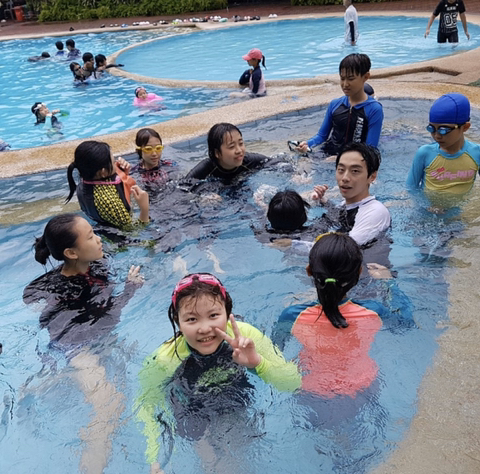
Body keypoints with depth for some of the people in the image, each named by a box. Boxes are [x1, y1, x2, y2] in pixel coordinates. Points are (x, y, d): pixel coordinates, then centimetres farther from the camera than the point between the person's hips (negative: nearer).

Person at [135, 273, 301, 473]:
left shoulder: (245, 336, -31)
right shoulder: (163, 362, -34)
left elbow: (293, 384, -29)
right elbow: (146, 406, -17)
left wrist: (257, 361, -46)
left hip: (239, 409, 2)